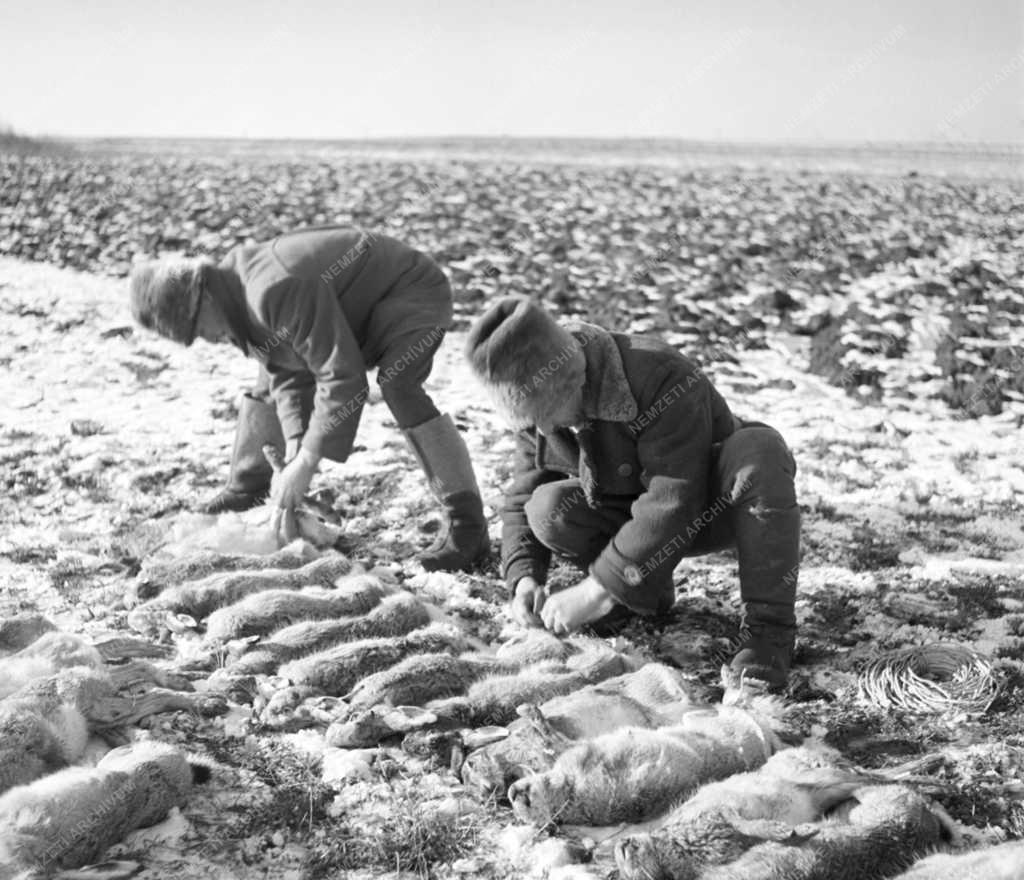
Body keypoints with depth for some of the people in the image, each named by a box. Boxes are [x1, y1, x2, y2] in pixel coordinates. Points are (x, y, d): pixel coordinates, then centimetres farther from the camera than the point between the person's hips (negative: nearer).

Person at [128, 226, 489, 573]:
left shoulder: (275, 292, -38)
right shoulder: (234, 291, -7)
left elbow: (344, 379, -37)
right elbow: (289, 376, -5)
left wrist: (304, 465, -32)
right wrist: (293, 452, -18)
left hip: (412, 292, -10)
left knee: (398, 383, -34)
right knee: (271, 385, 12)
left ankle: (468, 527, -28)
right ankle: (244, 493, 30)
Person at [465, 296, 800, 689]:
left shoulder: (662, 379, -34)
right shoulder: (538, 412, -13)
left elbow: (674, 501, -37)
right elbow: (522, 498, 0)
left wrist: (595, 589, -35)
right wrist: (524, 578, -19)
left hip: (706, 506, -5)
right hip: (629, 513, 5)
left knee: (760, 450, -38)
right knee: (548, 509, -23)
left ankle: (768, 629, -29)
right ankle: (646, 593, 2)